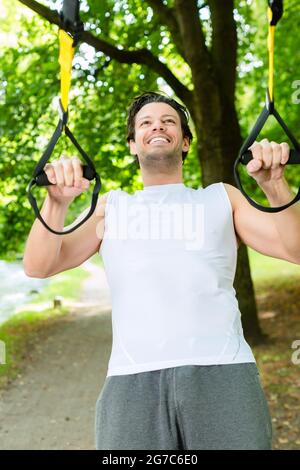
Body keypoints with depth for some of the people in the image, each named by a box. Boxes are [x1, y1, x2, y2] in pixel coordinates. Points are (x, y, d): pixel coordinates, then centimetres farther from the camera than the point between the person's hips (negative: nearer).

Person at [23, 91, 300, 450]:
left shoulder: (222, 198, 18)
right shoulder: (111, 206, 19)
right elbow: (38, 266, 8)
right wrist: (56, 202, -9)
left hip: (222, 372, 0)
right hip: (132, 380, 1)